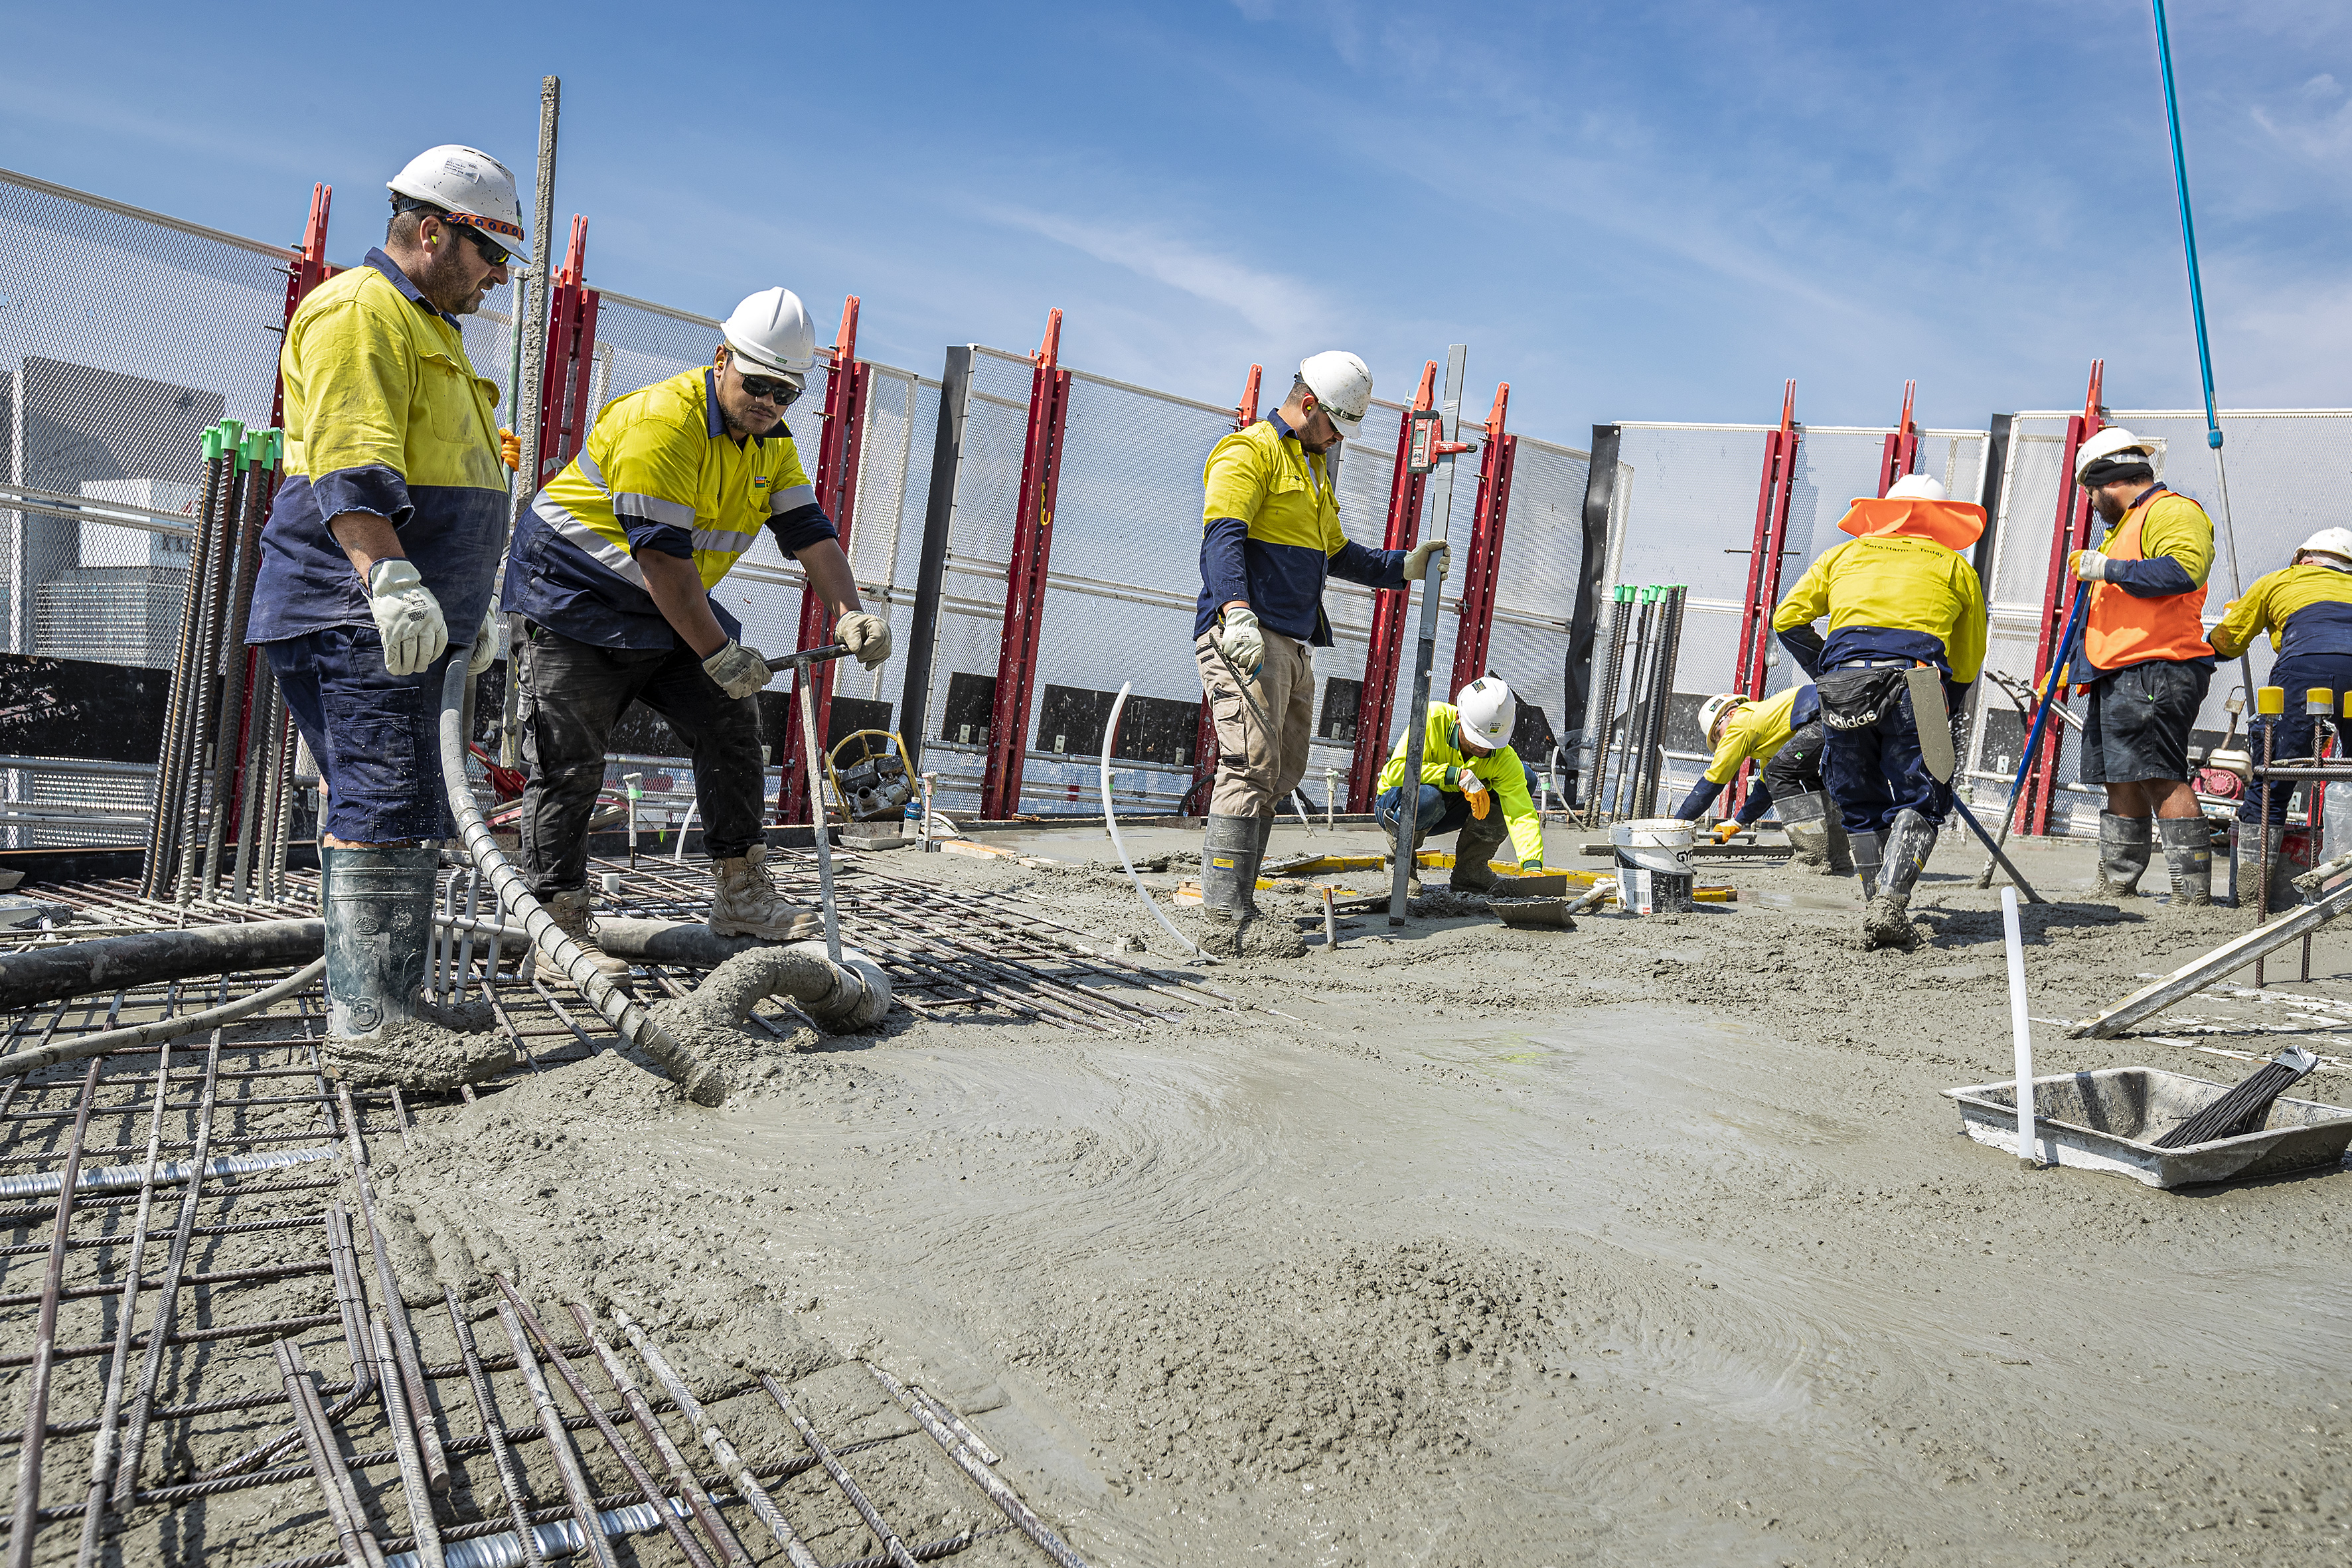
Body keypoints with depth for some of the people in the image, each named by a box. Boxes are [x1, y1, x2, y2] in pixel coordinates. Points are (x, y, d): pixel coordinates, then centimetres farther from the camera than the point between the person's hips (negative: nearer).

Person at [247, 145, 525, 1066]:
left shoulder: (428, 328, 27)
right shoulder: (361, 309, -7)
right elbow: (353, 469, -22)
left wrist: (467, 611, 30)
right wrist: (390, 581, -33)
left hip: (405, 618, 11)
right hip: (349, 613, -10)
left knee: (393, 815, 11)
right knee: (388, 811, -14)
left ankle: (388, 1013, 19)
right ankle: (366, 1028, -11)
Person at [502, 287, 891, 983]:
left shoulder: (770, 442, 3)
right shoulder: (662, 420, -25)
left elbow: (810, 532, -2)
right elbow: (661, 556, -29)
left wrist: (850, 615, -19)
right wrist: (719, 653, -27)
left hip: (672, 607, 8)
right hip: (575, 594, -8)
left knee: (731, 725, 2)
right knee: (569, 765, -8)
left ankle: (740, 894, 10)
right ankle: (559, 930, -2)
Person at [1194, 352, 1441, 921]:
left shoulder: (1315, 469, 27)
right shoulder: (1250, 452, -3)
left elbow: (1337, 553, 36)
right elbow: (1223, 535, -18)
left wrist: (1402, 566, 24)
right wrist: (1237, 611, -33)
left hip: (1294, 644, 10)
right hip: (1246, 636, -10)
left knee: (1282, 774, 7)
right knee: (1252, 767, -15)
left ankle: (1238, 901, 12)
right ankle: (1224, 907, -13)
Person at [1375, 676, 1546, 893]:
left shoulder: (1504, 758, -19)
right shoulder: (1433, 720, -27)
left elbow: (1521, 813, -25)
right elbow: (1396, 769, -34)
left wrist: (1533, 865, -42)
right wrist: (1458, 775, -38)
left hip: (1446, 812, 4)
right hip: (1393, 803, -4)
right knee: (1428, 796, -41)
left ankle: (1468, 873, -5)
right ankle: (1400, 857, -7)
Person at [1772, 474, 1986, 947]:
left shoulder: (1844, 555, 27)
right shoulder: (1955, 567, 25)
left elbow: (1788, 619, 18)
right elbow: (1968, 664, 23)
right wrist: (1940, 720, 32)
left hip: (1843, 679, 2)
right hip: (1915, 681, -1)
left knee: (1860, 807, 13)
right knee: (1917, 803, 4)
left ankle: (1883, 912, 10)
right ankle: (1890, 905, -14)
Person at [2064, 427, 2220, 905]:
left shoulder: (2172, 511, -3)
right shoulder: (2127, 525, 30)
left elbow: (2184, 570, -24)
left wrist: (2108, 568, -17)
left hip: (2154, 672, -10)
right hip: (2119, 677, 10)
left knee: (2161, 777, -14)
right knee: (2123, 782, 9)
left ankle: (2193, 893, -13)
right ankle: (2115, 890, 13)